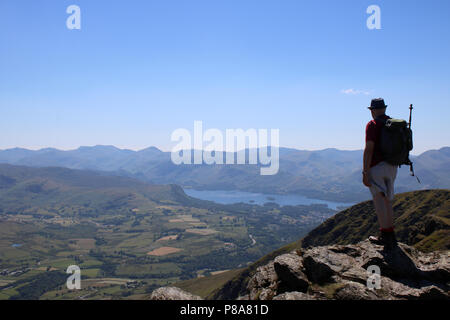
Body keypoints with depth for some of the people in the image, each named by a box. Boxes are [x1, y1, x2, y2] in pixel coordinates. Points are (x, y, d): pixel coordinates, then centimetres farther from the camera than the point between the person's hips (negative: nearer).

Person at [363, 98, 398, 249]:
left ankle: (385, 236, -1)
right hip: (392, 167, 7)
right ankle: (390, 236, 19)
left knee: (379, 201, -3)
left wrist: (365, 173, -17)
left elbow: (369, 149, -17)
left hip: (376, 167, -7)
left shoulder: (372, 125, -10)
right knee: (388, 201, 14)